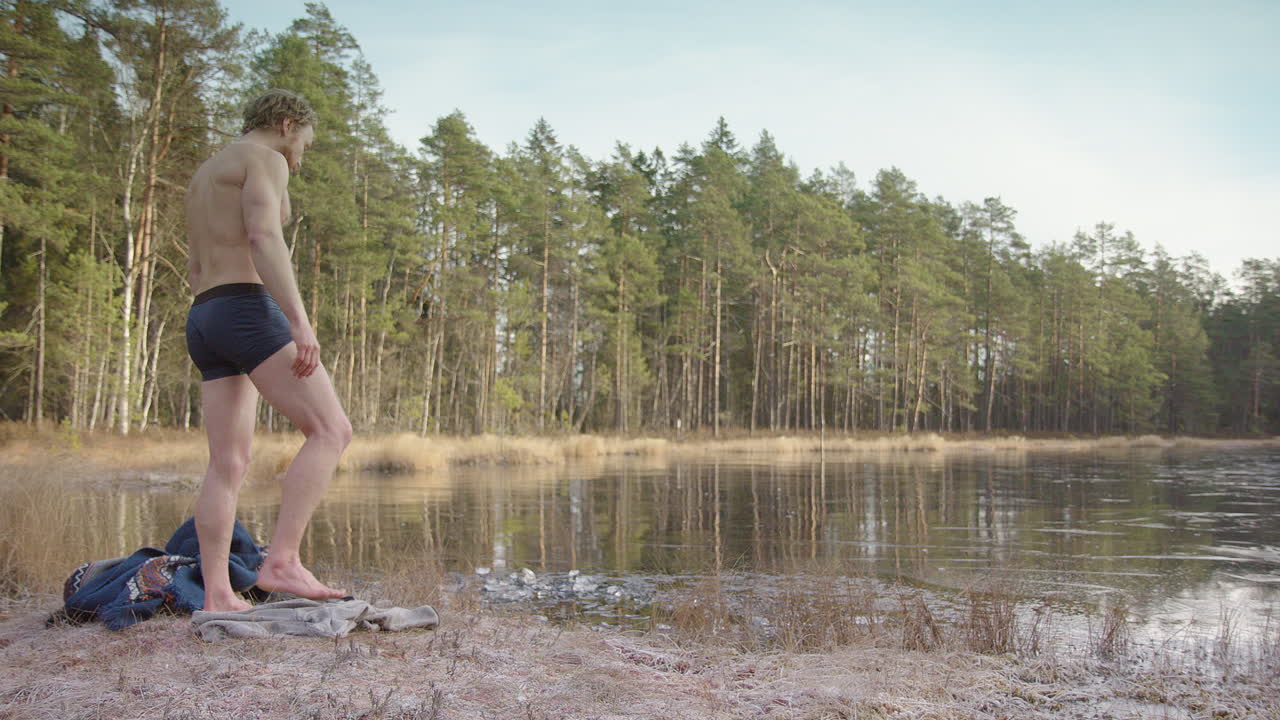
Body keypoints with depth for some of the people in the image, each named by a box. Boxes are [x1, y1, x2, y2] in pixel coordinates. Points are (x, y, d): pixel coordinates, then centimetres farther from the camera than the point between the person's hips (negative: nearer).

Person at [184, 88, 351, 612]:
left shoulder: (204, 175, 28)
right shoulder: (264, 159, 0)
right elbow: (264, 238, -18)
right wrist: (300, 321, -26)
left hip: (204, 322, 10)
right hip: (248, 312, -10)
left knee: (229, 465, 5)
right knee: (331, 431, -13)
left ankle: (217, 595, 0)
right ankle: (282, 561, -22)